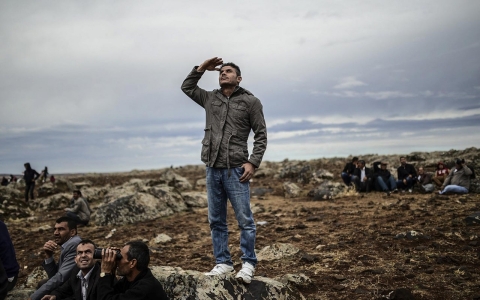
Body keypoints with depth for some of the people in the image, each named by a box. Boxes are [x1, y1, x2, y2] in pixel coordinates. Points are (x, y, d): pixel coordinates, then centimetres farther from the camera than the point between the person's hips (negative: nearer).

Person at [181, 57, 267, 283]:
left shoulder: (250, 101, 2)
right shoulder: (210, 98, 15)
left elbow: (261, 135, 0)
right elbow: (186, 87, 28)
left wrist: (253, 162, -10)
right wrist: (201, 69, 16)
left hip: (236, 170, -5)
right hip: (213, 170, 5)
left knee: (245, 220, -3)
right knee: (216, 221, 8)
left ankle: (248, 264, 7)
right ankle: (223, 263, 17)